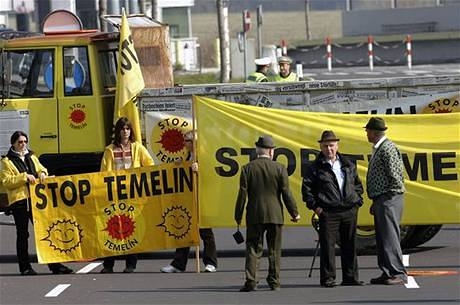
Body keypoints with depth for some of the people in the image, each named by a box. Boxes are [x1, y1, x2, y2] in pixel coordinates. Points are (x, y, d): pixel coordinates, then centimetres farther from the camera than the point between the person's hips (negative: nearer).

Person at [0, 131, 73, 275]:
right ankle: (25, 267, 7)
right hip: (19, 200, -4)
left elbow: (40, 168, 25)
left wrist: (42, 173, 2)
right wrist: (24, 177, -15)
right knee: (23, 234, 1)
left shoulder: (31, 157, 16)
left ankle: (54, 265, 4)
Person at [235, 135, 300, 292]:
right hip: (275, 215, 0)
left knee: (253, 249, 3)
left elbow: (242, 194, -3)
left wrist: (238, 215, 5)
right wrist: (294, 213, 5)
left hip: (254, 215, 0)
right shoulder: (279, 168, -4)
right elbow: (286, 193, -4)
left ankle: (251, 281, -8)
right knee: (274, 249, 9)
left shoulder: (247, 169, -3)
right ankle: (274, 281, 10)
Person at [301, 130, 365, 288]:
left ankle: (350, 277, 13)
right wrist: (314, 206, -7)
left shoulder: (348, 165, 14)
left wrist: (358, 201, 11)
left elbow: (358, 184, 23)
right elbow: (306, 188, 1)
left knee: (349, 245, 7)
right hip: (328, 212, -4)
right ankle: (328, 278, 0)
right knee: (328, 245, -5)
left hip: (350, 211, 4)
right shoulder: (315, 168, 2)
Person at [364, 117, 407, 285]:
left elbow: (395, 175, -17)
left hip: (389, 198, -10)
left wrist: (391, 196, -15)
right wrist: (375, 202, 20)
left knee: (390, 236, -12)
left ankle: (399, 273, -12)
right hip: (380, 199, 10)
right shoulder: (377, 149, 19)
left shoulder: (388, 148, -12)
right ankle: (387, 273, 14)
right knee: (381, 238, 10)